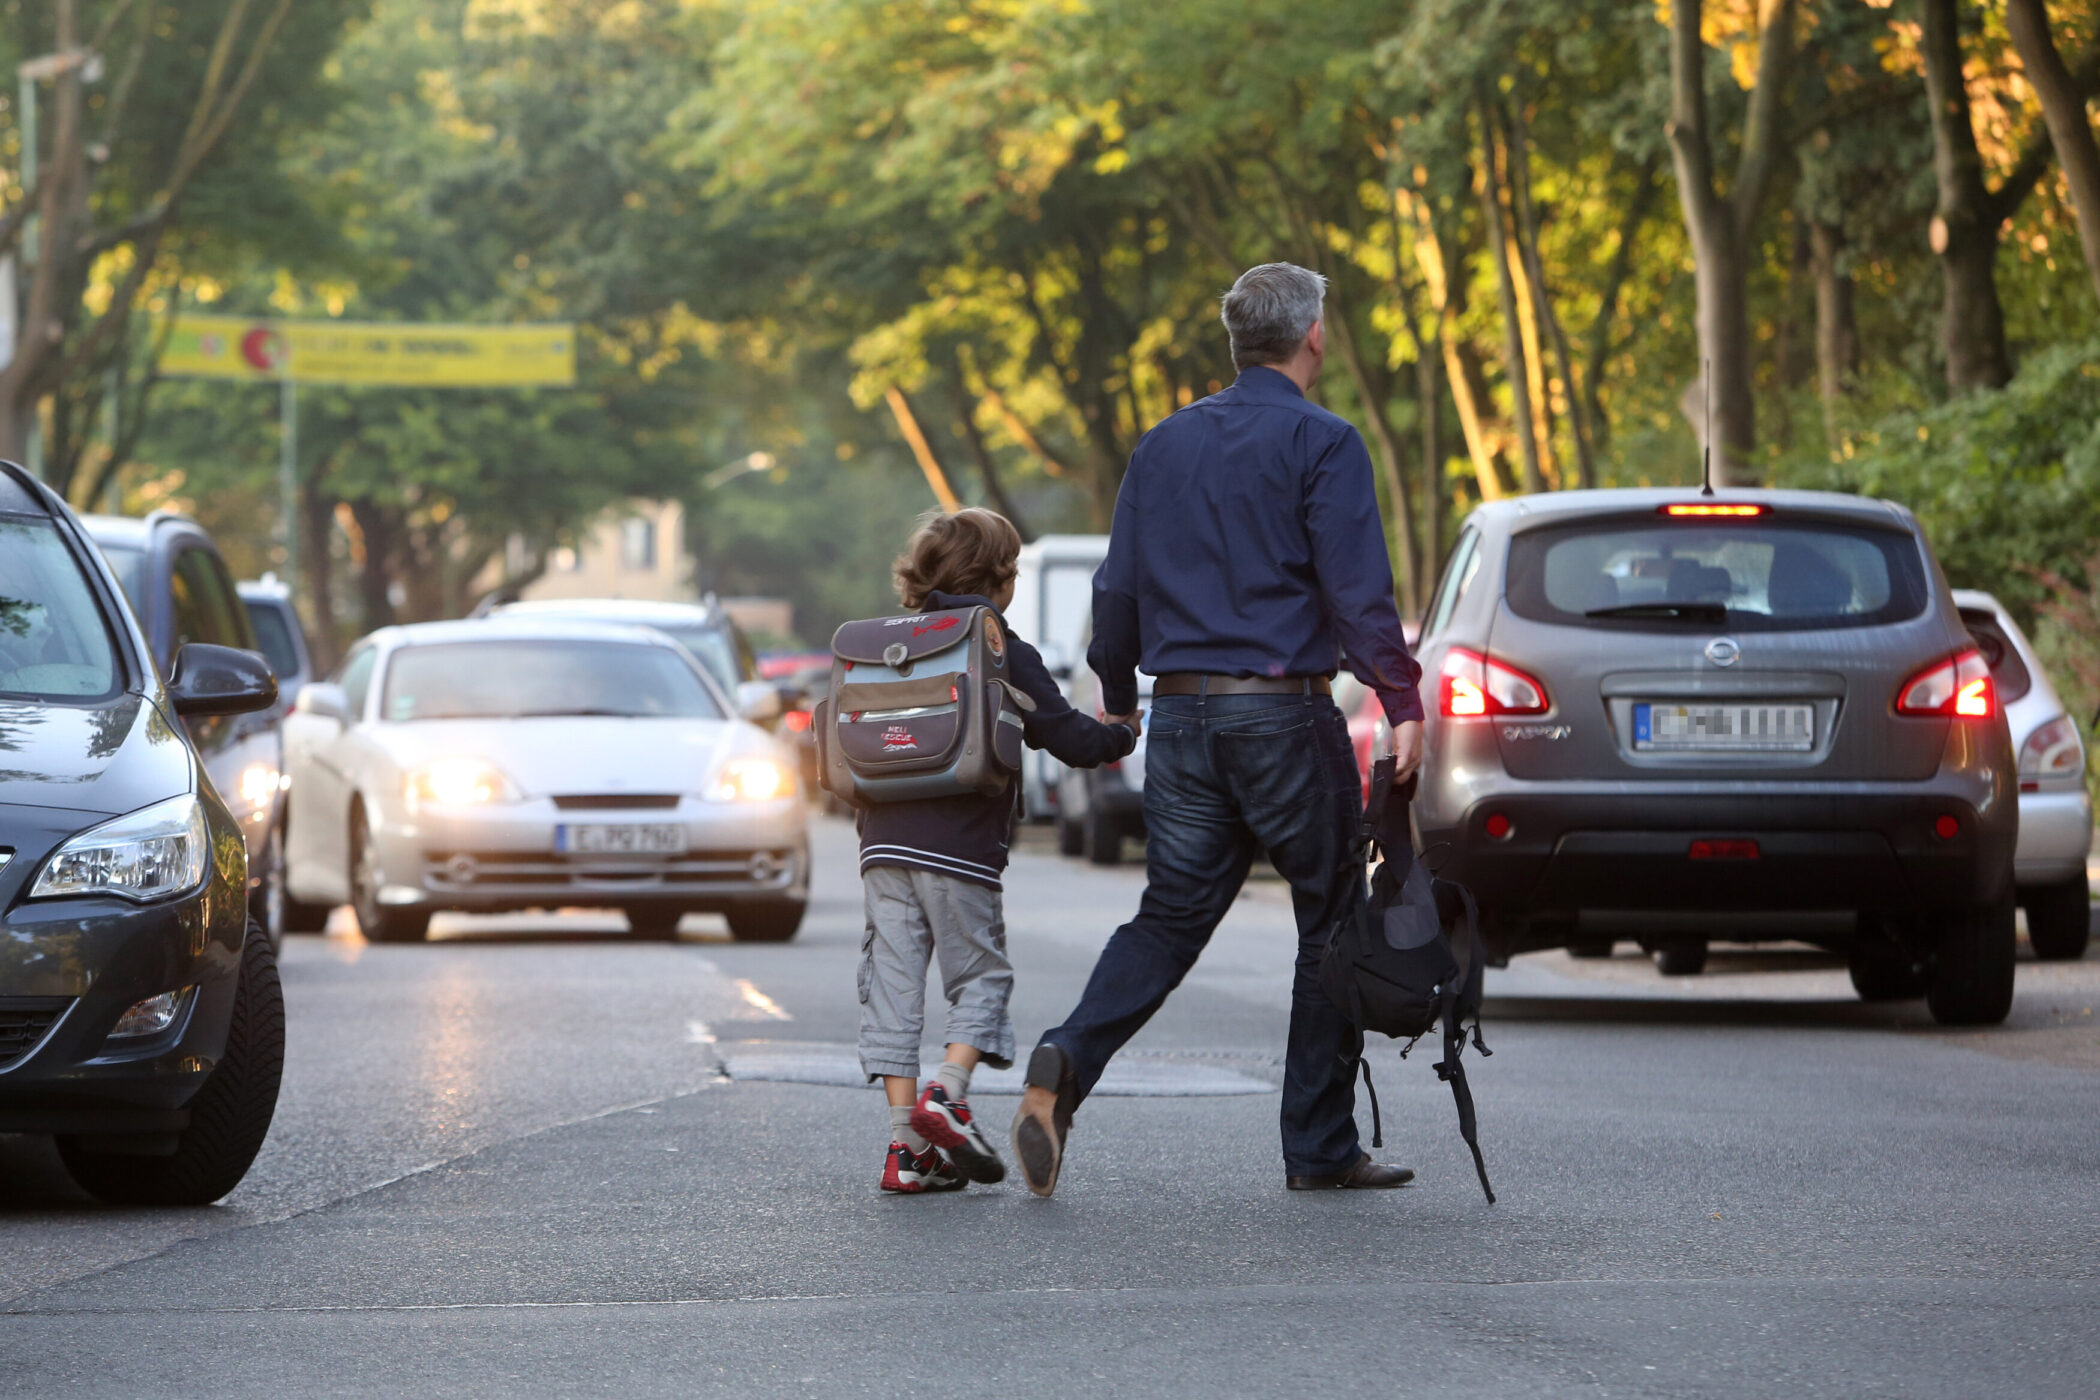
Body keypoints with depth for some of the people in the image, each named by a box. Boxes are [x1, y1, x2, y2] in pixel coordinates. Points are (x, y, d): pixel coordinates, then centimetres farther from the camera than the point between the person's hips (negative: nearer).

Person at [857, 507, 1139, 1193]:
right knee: (980, 977, 9)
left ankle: (907, 1145, 0)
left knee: (893, 985, 3)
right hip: (960, 852, -4)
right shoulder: (1004, 655, -1)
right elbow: (1072, 738, -1)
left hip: (885, 845, 4)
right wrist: (1122, 733, 18)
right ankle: (947, 1093, -12)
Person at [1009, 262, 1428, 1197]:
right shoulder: (1320, 444, -7)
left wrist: (1116, 695, 26)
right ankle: (1319, 1147, 8)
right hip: (1284, 713, -5)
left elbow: (1118, 586, 14)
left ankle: (1067, 1063, -18)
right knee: (1333, 925, 7)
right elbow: (1358, 591, -15)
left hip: (1181, 711, 5)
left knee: (1170, 917, 7)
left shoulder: (1164, 445, 11)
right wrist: (1401, 703, -14)